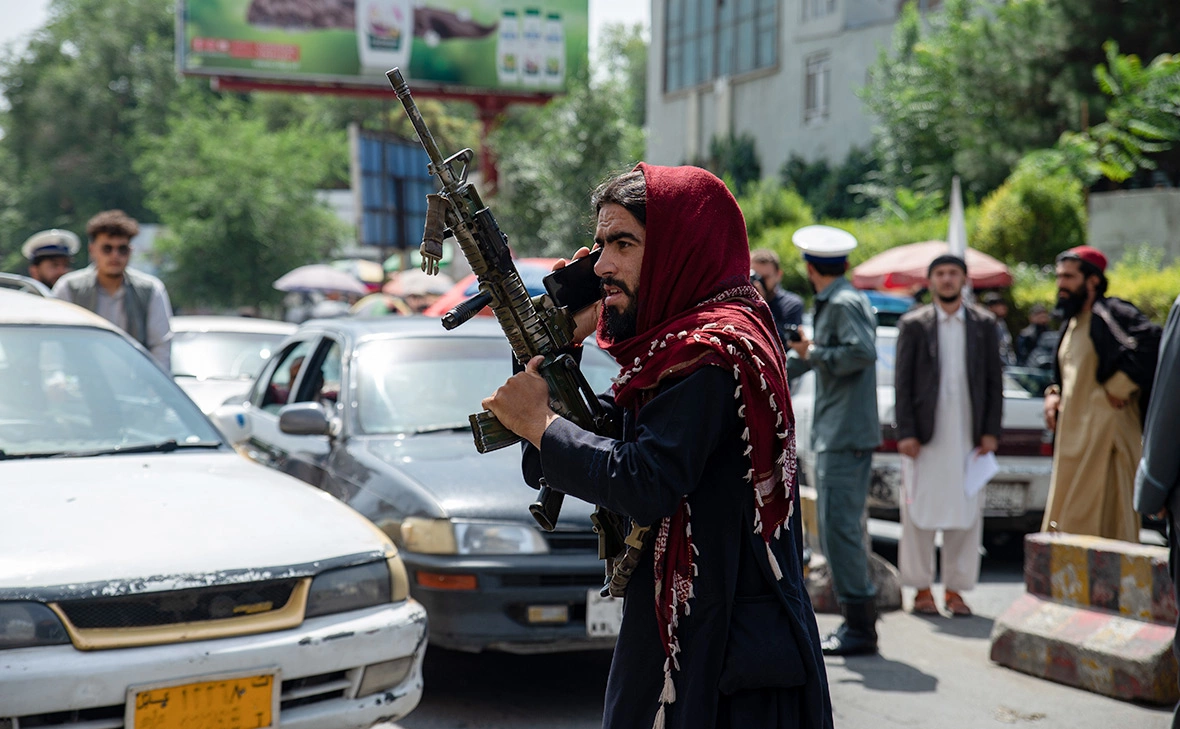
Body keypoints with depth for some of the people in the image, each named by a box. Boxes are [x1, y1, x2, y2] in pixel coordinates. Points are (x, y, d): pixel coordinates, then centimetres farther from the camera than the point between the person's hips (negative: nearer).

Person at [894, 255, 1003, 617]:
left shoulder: (984, 325, 9)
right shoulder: (913, 325, 4)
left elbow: (994, 381, 8)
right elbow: (902, 382, 1)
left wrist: (991, 431, 0)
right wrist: (905, 433, -7)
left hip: (969, 435, 2)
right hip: (926, 436, -1)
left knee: (966, 515, 3)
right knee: (920, 513, 1)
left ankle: (955, 590, 11)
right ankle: (922, 589, 11)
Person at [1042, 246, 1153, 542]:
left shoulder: (1110, 314, -11)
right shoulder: (1071, 322, 18)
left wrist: (1117, 391, -19)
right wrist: (1054, 394, 11)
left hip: (1104, 434, -9)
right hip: (1073, 437, 9)